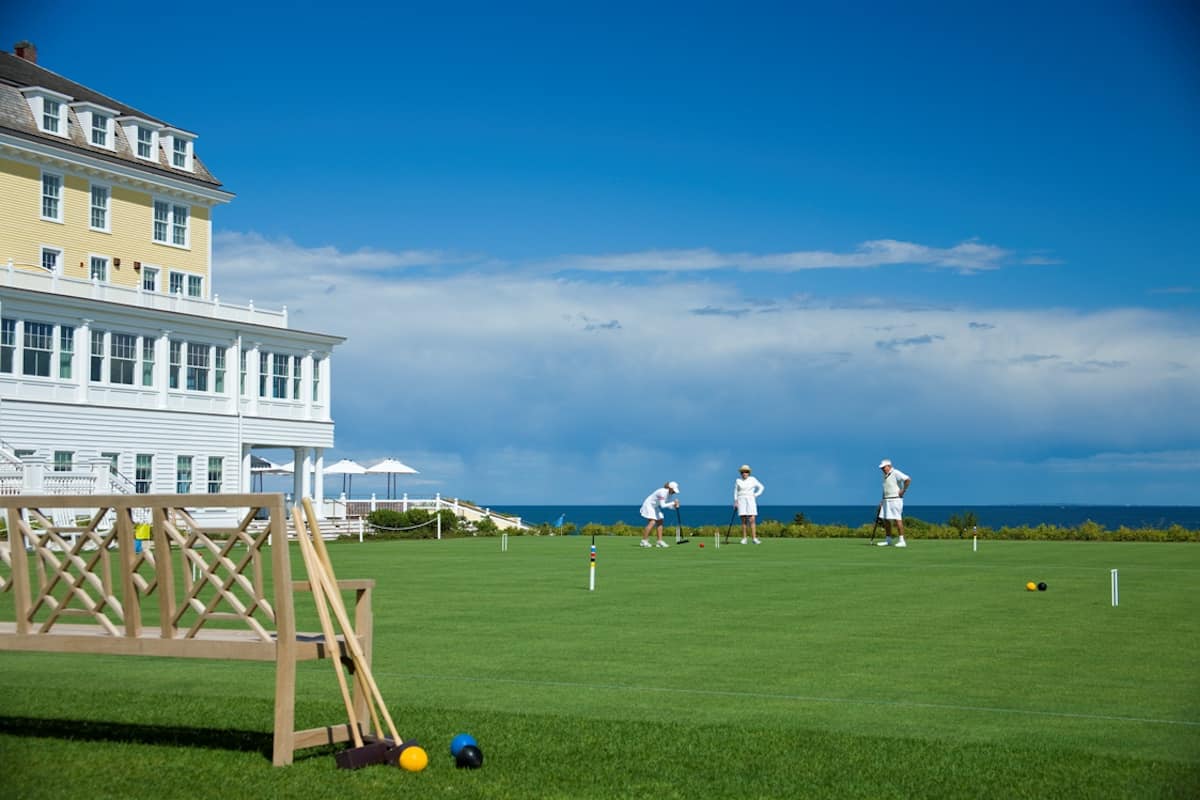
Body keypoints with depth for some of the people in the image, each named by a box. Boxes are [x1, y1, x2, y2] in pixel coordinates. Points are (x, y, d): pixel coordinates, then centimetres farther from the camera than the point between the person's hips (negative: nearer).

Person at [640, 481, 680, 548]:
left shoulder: (670, 494, -2)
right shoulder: (662, 492, -29)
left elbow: (668, 505, 3)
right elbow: (662, 505, -33)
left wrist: (674, 506, -16)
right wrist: (673, 503, -32)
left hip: (655, 507, 10)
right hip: (649, 505, -10)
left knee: (660, 522, 2)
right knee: (652, 522, -21)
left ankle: (659, 541, 3)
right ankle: (644, 541, -19)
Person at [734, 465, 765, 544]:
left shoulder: (753, 479, 1)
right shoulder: (738, 480, 4)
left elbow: (761, 487, 8)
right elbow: (736, 491, 9)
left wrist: (756, 495, -3)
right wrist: (735, 501, -1)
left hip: (751, 501, -1)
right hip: (741, 501, 1)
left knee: (752, 520, -11)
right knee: (744, 520, -2)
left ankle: (754, 538, -11)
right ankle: (744, 538, 5)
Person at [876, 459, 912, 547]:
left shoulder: (896, 473, -13)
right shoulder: (885, 475, 15)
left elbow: (908, 479, -24)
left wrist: (903, 490, -18)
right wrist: (883, 500, 19)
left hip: (895, 499, -9)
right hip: (887, 500, 9)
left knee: (897, 519, -11)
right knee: (886, 519, 8)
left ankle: (902, 541, -10)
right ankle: (888, 540, 15)